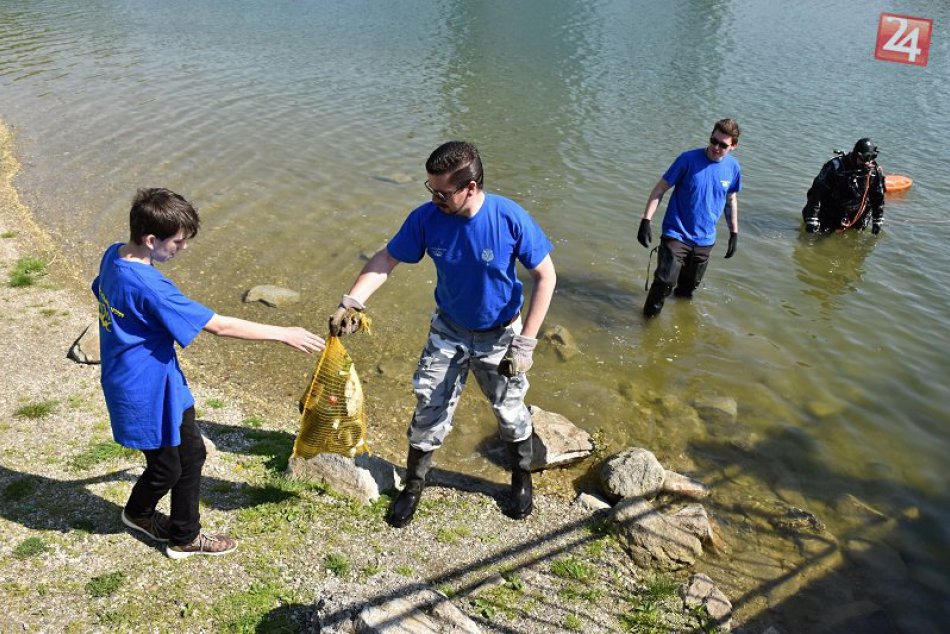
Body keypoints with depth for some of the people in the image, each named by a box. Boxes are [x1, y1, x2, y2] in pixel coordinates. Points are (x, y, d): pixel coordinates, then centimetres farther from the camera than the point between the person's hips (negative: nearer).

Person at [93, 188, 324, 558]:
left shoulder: (114, 256, -4)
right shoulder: (147, 286, -33)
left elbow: (102, 294, 17)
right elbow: (219, 326, -30)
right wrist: (284, 334, -23)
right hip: (147, 392, -9)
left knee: (191, 452, 17)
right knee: (166, 468, 15)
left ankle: (184, 536, 32)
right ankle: (139, 512, 46)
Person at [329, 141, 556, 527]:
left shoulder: (510, 219, -28)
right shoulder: (426, 218, -20)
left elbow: (545, 277, -19)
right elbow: (386, 260, -9)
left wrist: (525, 343, -22)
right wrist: (352, 302, -25)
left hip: (499, 335, -2)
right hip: (448, 330, 2)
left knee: (510, 412, 13)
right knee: (430, 408, 6)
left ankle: (522, 479, 41)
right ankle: (414, 485, 30)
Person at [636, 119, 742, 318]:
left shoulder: (733, 167, -3)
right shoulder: (689, 159, -16)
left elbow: (731, 199, 13)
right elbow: (660, 189, -11)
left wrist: (734, 233, 14)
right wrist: (646, 221, -17)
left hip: (704, 240, 4)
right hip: (676, 235, -4)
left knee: (689, 286, 19)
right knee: (665, 281, -16)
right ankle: (650, 317, 7)